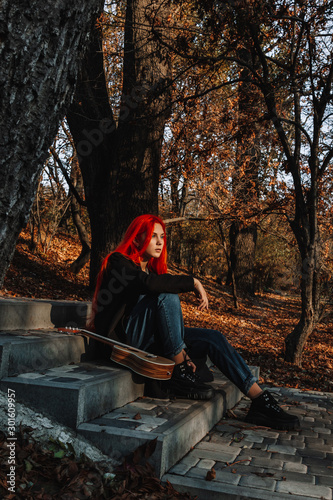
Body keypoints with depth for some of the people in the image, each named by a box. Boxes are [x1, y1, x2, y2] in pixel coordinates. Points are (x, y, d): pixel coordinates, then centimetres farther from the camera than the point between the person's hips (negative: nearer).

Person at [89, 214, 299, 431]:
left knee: (214, 338, -9)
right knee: (168, 295, -30)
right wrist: (193, 283, -23)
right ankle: (180, 374, -24)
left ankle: (261, 401, -13)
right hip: (123, 339, -7)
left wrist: (180, 347, -6)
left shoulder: (152, 268, 16)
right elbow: (148, 284, -32)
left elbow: (168, 315, 10)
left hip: (153, 338, 8)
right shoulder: (118, 263, -8)